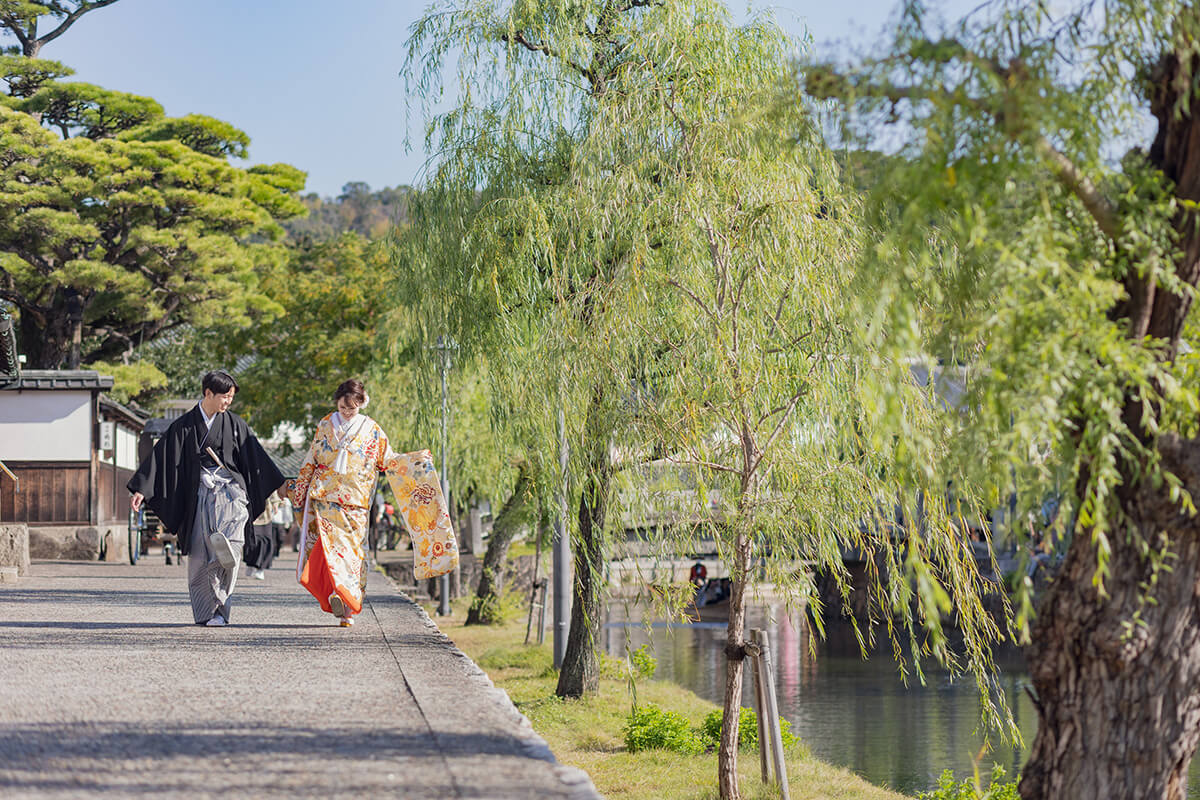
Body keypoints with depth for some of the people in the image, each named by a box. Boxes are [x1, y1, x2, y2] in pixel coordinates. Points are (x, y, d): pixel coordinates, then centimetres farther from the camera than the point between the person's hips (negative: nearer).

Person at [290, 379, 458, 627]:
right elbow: (311, 461, 15)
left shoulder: (371, 429, 8)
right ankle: (339, 594, -19)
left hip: (355, 501, 0)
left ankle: (347, 608, -7)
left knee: (352, 549, -5)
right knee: (330, 545, -12)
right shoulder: (326, 425, 9)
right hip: (325, 498, 0)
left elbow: (389, 460, 14)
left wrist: (419, 460, 4)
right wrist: (299, 488, 16)